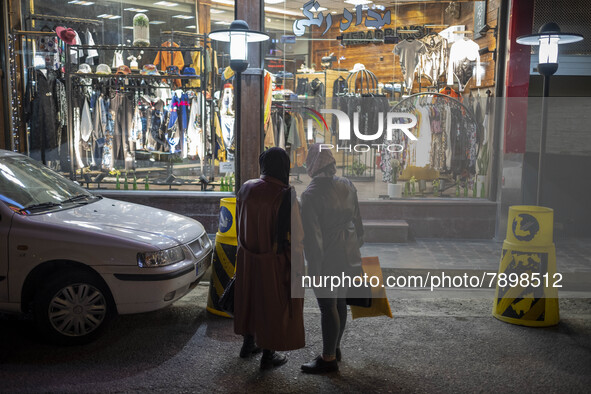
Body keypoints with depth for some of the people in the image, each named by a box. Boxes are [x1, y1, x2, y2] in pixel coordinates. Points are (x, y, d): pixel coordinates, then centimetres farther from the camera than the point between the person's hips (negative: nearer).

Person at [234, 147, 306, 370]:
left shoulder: (246, 188, -3)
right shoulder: (285, 195, -21)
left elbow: (239, 225, 8)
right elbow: (294, 237, -19)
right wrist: (298, 269, -11)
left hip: (247, 259, 6)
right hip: (274, 262, -6)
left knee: (250, 299, 23)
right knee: (274, 304, 11)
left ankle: (248, 343, 40)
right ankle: (268, 356, 23)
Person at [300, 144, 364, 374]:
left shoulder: (311, 194, -18)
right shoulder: (346, 186, 2)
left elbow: (312, 235, -18)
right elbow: (357, 219, 11)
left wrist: (314, 269, -13)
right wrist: (356, 245, 23)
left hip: (328, 258, -7)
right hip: (349, 254, 7)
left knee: (328, 307, 3)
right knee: (340, 302, 19)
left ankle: (328, 359, 16)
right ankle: (335, 348, 35)